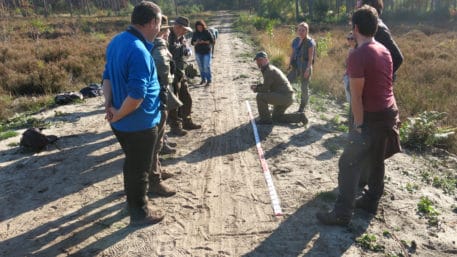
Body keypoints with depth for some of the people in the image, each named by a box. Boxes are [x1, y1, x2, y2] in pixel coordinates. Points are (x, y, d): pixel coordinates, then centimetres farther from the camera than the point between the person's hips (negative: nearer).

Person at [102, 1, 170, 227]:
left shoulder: (117, 41, 4)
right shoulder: (139, 51, -27)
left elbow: (107, 75, 9)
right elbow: (137, 95, -31)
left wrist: (109, 105, 0)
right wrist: (118, 115, -16)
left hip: (123, 122, 9)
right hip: (139, 123, -9)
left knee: (132, 163, 25)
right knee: (139, 168, 9)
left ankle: (133, 201, 45)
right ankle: (139, 212, 27)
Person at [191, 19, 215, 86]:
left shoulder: (207, 32, -6)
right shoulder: (195, 34, 3)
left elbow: (212, 41, -8)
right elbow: (192, 42, 6)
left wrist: (204, 42, -19)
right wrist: (196, 43, -16)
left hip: (207, 52, -4)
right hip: (198, 53, 4)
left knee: (206, 67, -8)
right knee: (201, 67, 9)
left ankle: (209, 80, 2)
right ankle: (203, 79, 23)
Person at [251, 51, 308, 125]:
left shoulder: (269, 71, -16)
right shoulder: (269, 68, 17)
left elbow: (265, 89, -15)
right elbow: (267, 86, 26)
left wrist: (255, 89, 4)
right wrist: (257, 86, 11)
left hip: (284, 96, -11)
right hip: (287, 97, 11)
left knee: (260, 96, -15)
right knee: (276, 118, 21)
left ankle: (265, 119, -2)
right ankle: (299, 117, 18)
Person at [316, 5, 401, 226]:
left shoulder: (358, 55, -19)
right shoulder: (384, 51, 9)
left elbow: (356, 96, -19)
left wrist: (359, 125, -13)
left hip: (372, 118, -9)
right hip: (389, 113, 9)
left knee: (349, 164, -3)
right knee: (376, 160, 19)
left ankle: (342, 214, 3)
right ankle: (371, 201, 33)